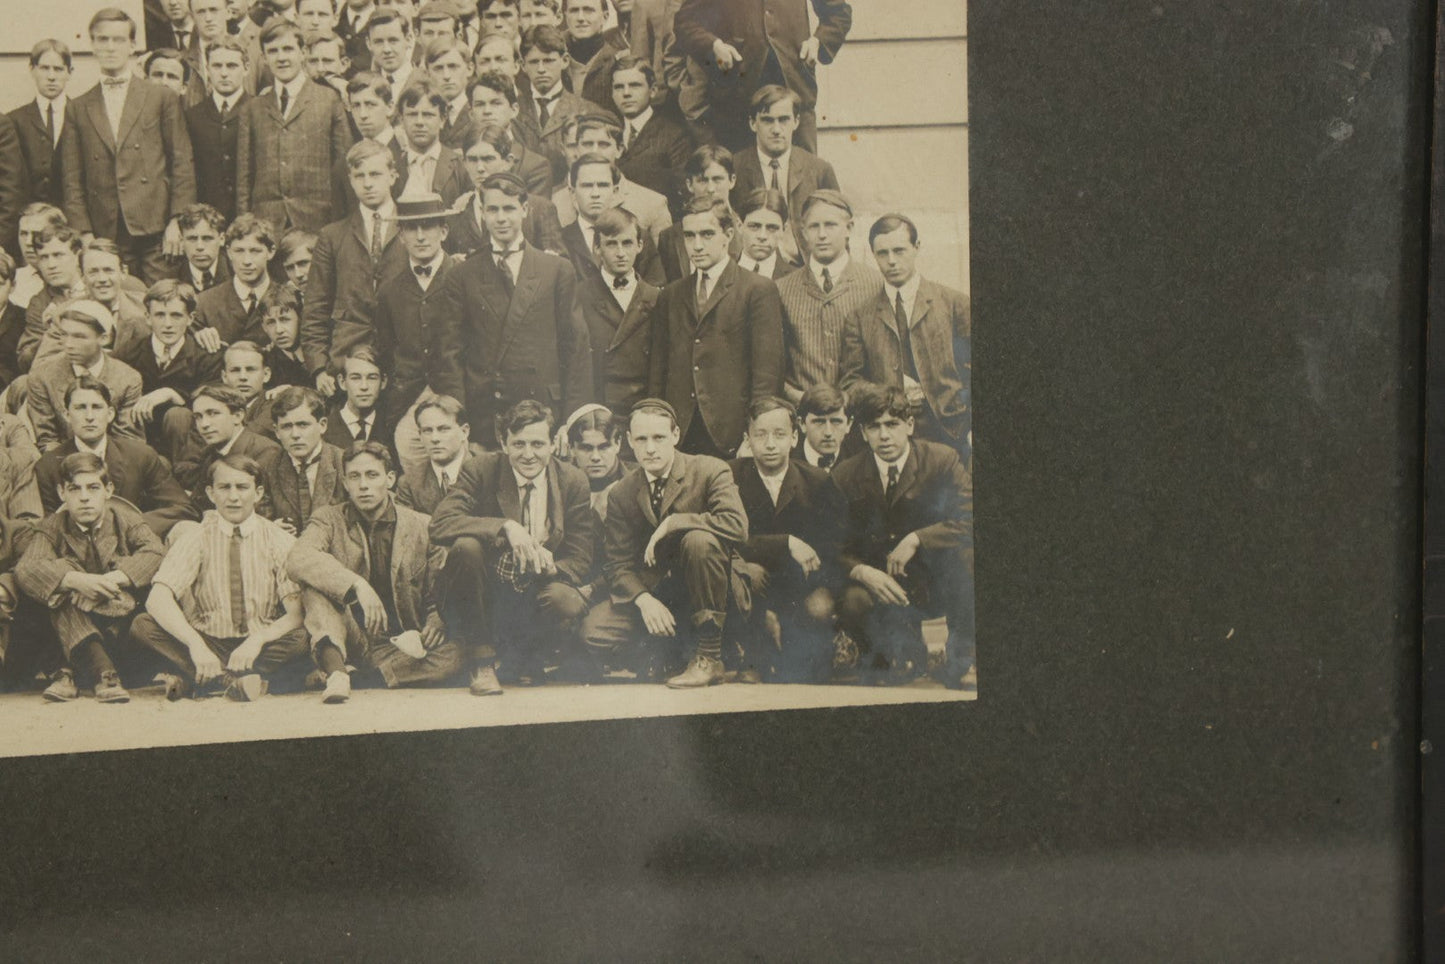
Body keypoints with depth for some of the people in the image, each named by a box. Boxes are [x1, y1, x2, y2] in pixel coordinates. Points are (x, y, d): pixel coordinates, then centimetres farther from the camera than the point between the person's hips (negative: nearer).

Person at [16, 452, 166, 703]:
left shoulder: (124, 518, -3)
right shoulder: (52, 528, -4)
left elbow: (155, 553, -22)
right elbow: (25, 569, -23)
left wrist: (114, 579, -36)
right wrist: (77, 581, -39)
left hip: (119, 617, 0)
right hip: (75, 623, 0)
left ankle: (71, 673, -28)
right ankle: (104, 674, -45)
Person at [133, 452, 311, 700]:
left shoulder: (279, 540, 0)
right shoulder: (196, 538, 0)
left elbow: (297, 614, -9)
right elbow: (158, 600, -14)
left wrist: (258, 640, -28)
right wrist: (196, 645, -30)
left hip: (262, 646, 0)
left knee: (301, 638, -31)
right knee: (142, 626, -22)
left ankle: (190, 679, -28)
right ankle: (231, 681, -32)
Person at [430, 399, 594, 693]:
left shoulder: (574, 482, -2)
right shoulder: (480, 470, -8)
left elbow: (580, 560, -2)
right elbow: (440, 524, -23)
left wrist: (551, 567, -26)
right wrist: (505, 526, -35)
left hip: (537, 597, 1)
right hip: (489, 592, -1)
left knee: (569, 604, -32)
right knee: (466, 544, -30)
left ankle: (520, 656, 4)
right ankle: (483, 660, -16)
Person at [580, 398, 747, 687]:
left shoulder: (710, 471, -11)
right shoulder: (621, 494, 0)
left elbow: (737, 525, -29)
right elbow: (618, 563, -1)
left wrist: (672, 523, -26)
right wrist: (643, 599, -21)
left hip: (701, 589, -3)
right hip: (652, 590, 3)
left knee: (699, 540, -35)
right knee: (594, 631, -21)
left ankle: (709, 656, -22)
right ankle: (667, 645, 9)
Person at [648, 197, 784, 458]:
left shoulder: (759, 290, 2)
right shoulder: (670, 296, 18)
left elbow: (767, 373, -4)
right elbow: (658, 373, 16)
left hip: (731, 435, -4)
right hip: (678, 436, 4)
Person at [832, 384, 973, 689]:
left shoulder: (943, 460, -7)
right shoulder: (846, 476, -2)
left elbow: (969, 522, -18)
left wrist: (916, 540, -26)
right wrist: (862, 572, -25)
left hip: (940, 582, -1)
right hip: (881, 581, 1)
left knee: (963, 549, -33)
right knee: (852, 603, -31)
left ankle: (960, 654, -11)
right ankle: (903, 655, 5)